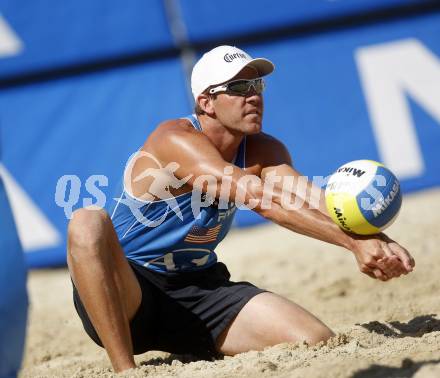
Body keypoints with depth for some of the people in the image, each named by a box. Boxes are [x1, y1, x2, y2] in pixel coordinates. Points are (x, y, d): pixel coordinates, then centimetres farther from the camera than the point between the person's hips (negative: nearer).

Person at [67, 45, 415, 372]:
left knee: (319, 342, -15)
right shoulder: (175, 141, -22)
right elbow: (260, 198, -35)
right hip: (128, 289, -5)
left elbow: (303, 198, -21)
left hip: (199, 288, 5)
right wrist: (353, 241, -43)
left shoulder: (262, 151, 0)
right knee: (88, 223, -37)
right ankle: (125, 368, -33)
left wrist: (373, 239, -42)